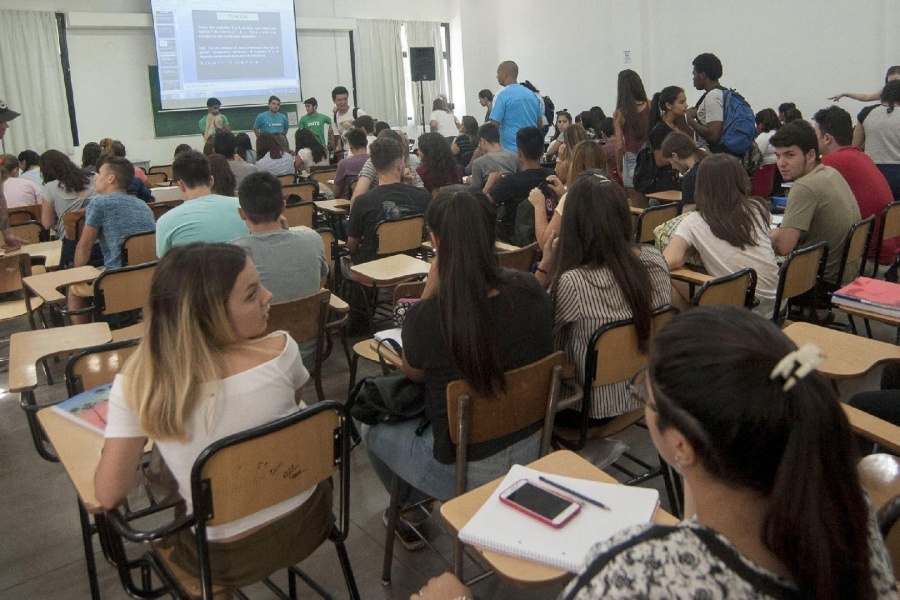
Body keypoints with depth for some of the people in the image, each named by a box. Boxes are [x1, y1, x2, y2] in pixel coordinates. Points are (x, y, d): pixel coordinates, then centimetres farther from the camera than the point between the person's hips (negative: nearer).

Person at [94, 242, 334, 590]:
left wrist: (122, 429, 2)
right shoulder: (280, 352, -23)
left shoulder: (137, 383, -24)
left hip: (223, 556, 0)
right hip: (305, 523, 0)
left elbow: (108, 495, -14)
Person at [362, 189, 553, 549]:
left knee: (372, 428, 24)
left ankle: (408, 508, 50)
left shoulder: (426, 317, -28)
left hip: (466, 471, -5)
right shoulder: (531, 291, -15)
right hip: (530, 452, 6)